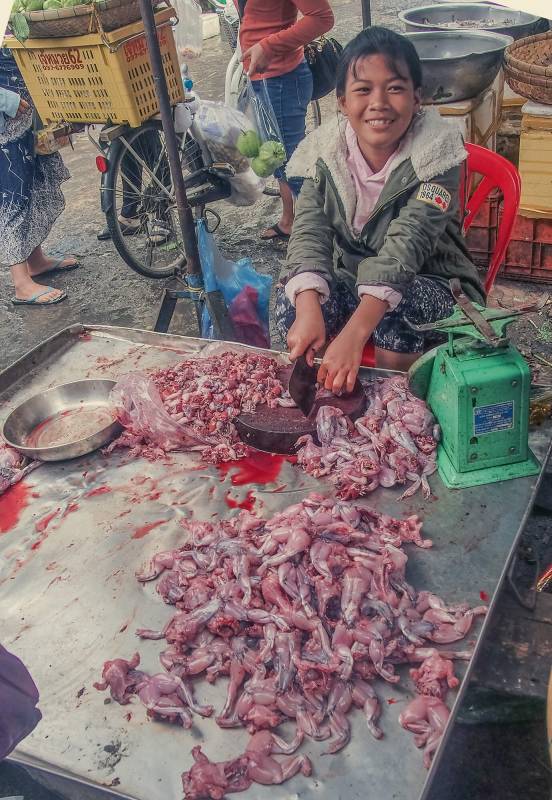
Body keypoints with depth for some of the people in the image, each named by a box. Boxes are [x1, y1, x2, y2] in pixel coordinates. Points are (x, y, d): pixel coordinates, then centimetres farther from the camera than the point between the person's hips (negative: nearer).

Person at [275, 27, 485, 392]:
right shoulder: (327, 149, -8)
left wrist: (354, 333, -46)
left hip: (430, 285, -3)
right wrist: (309, 310, -40)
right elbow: (309, 232, -19)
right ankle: (329, 392, -3)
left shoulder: (435, 152, -19)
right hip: (348, 281, 3)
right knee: (291, 302, -24)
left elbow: (405, 244, -32)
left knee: (395, 305, -35)